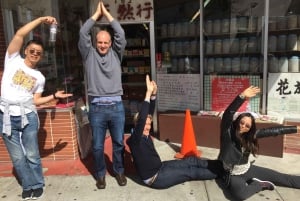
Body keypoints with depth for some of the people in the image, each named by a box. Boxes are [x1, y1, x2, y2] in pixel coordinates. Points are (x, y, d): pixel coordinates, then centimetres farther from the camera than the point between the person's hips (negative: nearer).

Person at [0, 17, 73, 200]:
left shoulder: (40, 77, 12)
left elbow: (35, 100, 9)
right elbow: (19, 34, -7)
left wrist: (54, 96, 2)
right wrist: (41, 20, -8)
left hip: (28, 116, 1)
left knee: (32, 154, 5)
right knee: (17, 157, 8)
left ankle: (37, 185, 24)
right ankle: (28, 186, 25)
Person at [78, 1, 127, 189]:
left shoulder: (116, 54, 9)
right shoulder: (89, 54, 6)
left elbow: (121, 34, -3)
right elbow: (83, 33, -4)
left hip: (116, 106, 1)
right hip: (96, 107, -1)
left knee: (119, 143, 12)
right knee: (97, 146, 9)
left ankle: (119, 171, 32)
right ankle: (100, 174, 29)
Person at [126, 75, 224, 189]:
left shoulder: (144, 134, -2)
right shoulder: (135, 140, -26)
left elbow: (149, 114, -4)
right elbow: (141, 119, -41)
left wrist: (153, 95, -18)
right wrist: (148, 93, -43)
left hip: (160, 166, 8)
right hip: (154, 178, -8)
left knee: (192, 161, 6)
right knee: (191, 172, -2)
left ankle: (222, 166, 19)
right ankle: (222, 172, 14)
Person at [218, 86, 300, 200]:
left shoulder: (249, 135, -5)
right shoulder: (228, 132, -21)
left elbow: (272, 131, 1)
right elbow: (228, 114, -39)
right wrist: (242, 96, -50)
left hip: (248, 170, 5)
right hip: (233, 175, -5)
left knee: (281, 178, 9)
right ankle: (260, 185, -9)